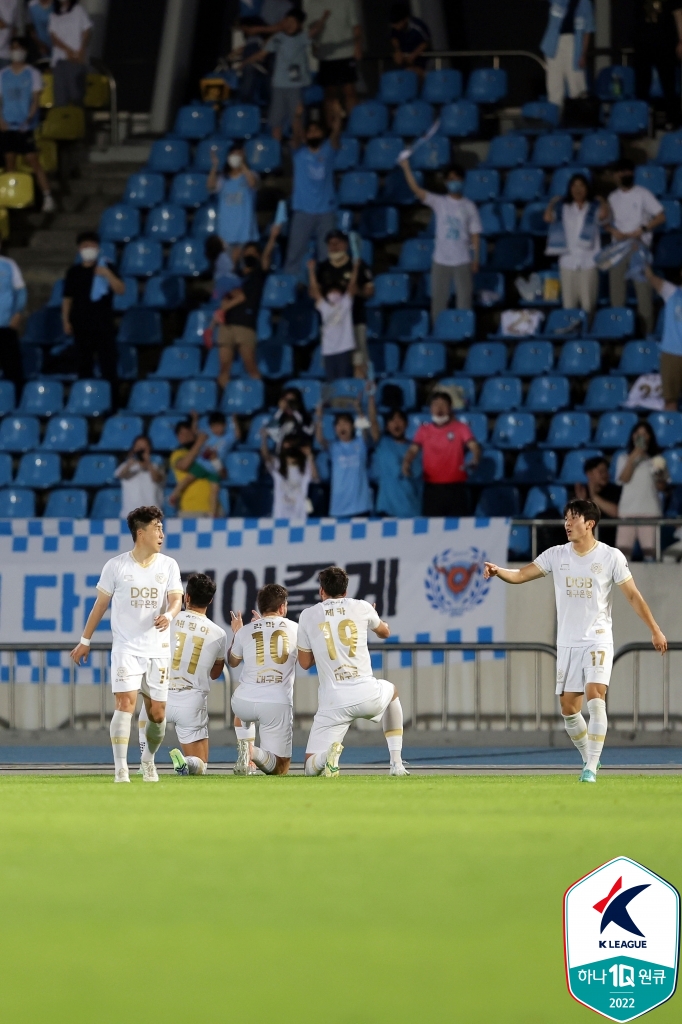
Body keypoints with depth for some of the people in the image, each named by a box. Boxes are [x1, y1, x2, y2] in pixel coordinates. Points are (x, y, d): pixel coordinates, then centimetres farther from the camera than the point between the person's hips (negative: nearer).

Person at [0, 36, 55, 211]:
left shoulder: (32, 74, 2)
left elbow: (36, 98, -4)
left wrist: (28, 119, -19)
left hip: (25, 126, -3)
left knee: (33, 161, -9)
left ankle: (47, 197, -10)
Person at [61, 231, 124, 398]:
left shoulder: (106, 268, 1)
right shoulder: (74, 272, 8)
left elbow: (121, 290, -7)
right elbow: (67, 298, 11)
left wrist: (108, 275, -21)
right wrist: (66, 320, 3)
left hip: (103, 325, -3)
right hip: (81, 326, 3)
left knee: (108, 367, -5)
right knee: (83, 367, 6)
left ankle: (113, 402, -2)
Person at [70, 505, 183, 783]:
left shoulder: (168, 565, 4)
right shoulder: (116, 566, -2)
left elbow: (176, 599, -2)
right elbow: (100, 604, 6)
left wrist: (168, 615, -26)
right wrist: (85, 640, 10)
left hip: (158, 650, 3)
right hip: (126, 648, -3)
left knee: (157, 713, 5)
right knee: (126, 703, -18)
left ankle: (149, 759, 32)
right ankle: (120, 769, -16)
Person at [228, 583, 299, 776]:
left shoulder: (245, 631, 4)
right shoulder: (294, 629, 4)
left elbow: (232, 662, 23)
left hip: (244, 701, 2)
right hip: (278, 704, -2)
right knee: (280, 768, 10)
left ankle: (245, 746, 13)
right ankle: (256, 754, -23)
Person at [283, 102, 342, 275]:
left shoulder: (328, 149, 6)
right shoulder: (299, 150, 4)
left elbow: (336, 133, -11)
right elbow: (296, 134, -14)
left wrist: (337, 117, -32)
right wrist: (298, 116, -34)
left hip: (325, 210, 1)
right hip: (303, 210, -1)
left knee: (327, 252, 4)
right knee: (295, 250, -1)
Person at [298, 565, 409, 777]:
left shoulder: (308, 616, 6)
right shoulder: (361, 608, 8)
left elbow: (305, 662, 13)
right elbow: (384, 632, 30)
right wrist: (374, 617, 53)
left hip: (333, 703, -1)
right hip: (367, 695, 1)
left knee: (311, 768, 8)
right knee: (392, 691, 40)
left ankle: (331, 751, -30)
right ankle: (396, 763, 29)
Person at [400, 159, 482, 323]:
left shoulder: (469, 206, 3)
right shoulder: (439, 202, 2)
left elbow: (475, 234, 4)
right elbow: (416, 189, -9)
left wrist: (476, 258, -4)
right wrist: (406, 168, -20)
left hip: (463, 260, -1)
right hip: (441, 259, 1)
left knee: (464, 299, 0)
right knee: (438, 298, 4)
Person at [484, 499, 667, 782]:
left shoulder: (611, 557, -5)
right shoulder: (556, 555, 3)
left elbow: (633, 595, -1)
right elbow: (521, 575, 0)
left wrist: (655, 630, -2)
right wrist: (498, 571, -21)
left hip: (598, 640, -4)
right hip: (567, 642, 4)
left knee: (595, 698, -19)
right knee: (569, 708, 5)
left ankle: (591, 768, -19)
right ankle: (589, 759, 25)